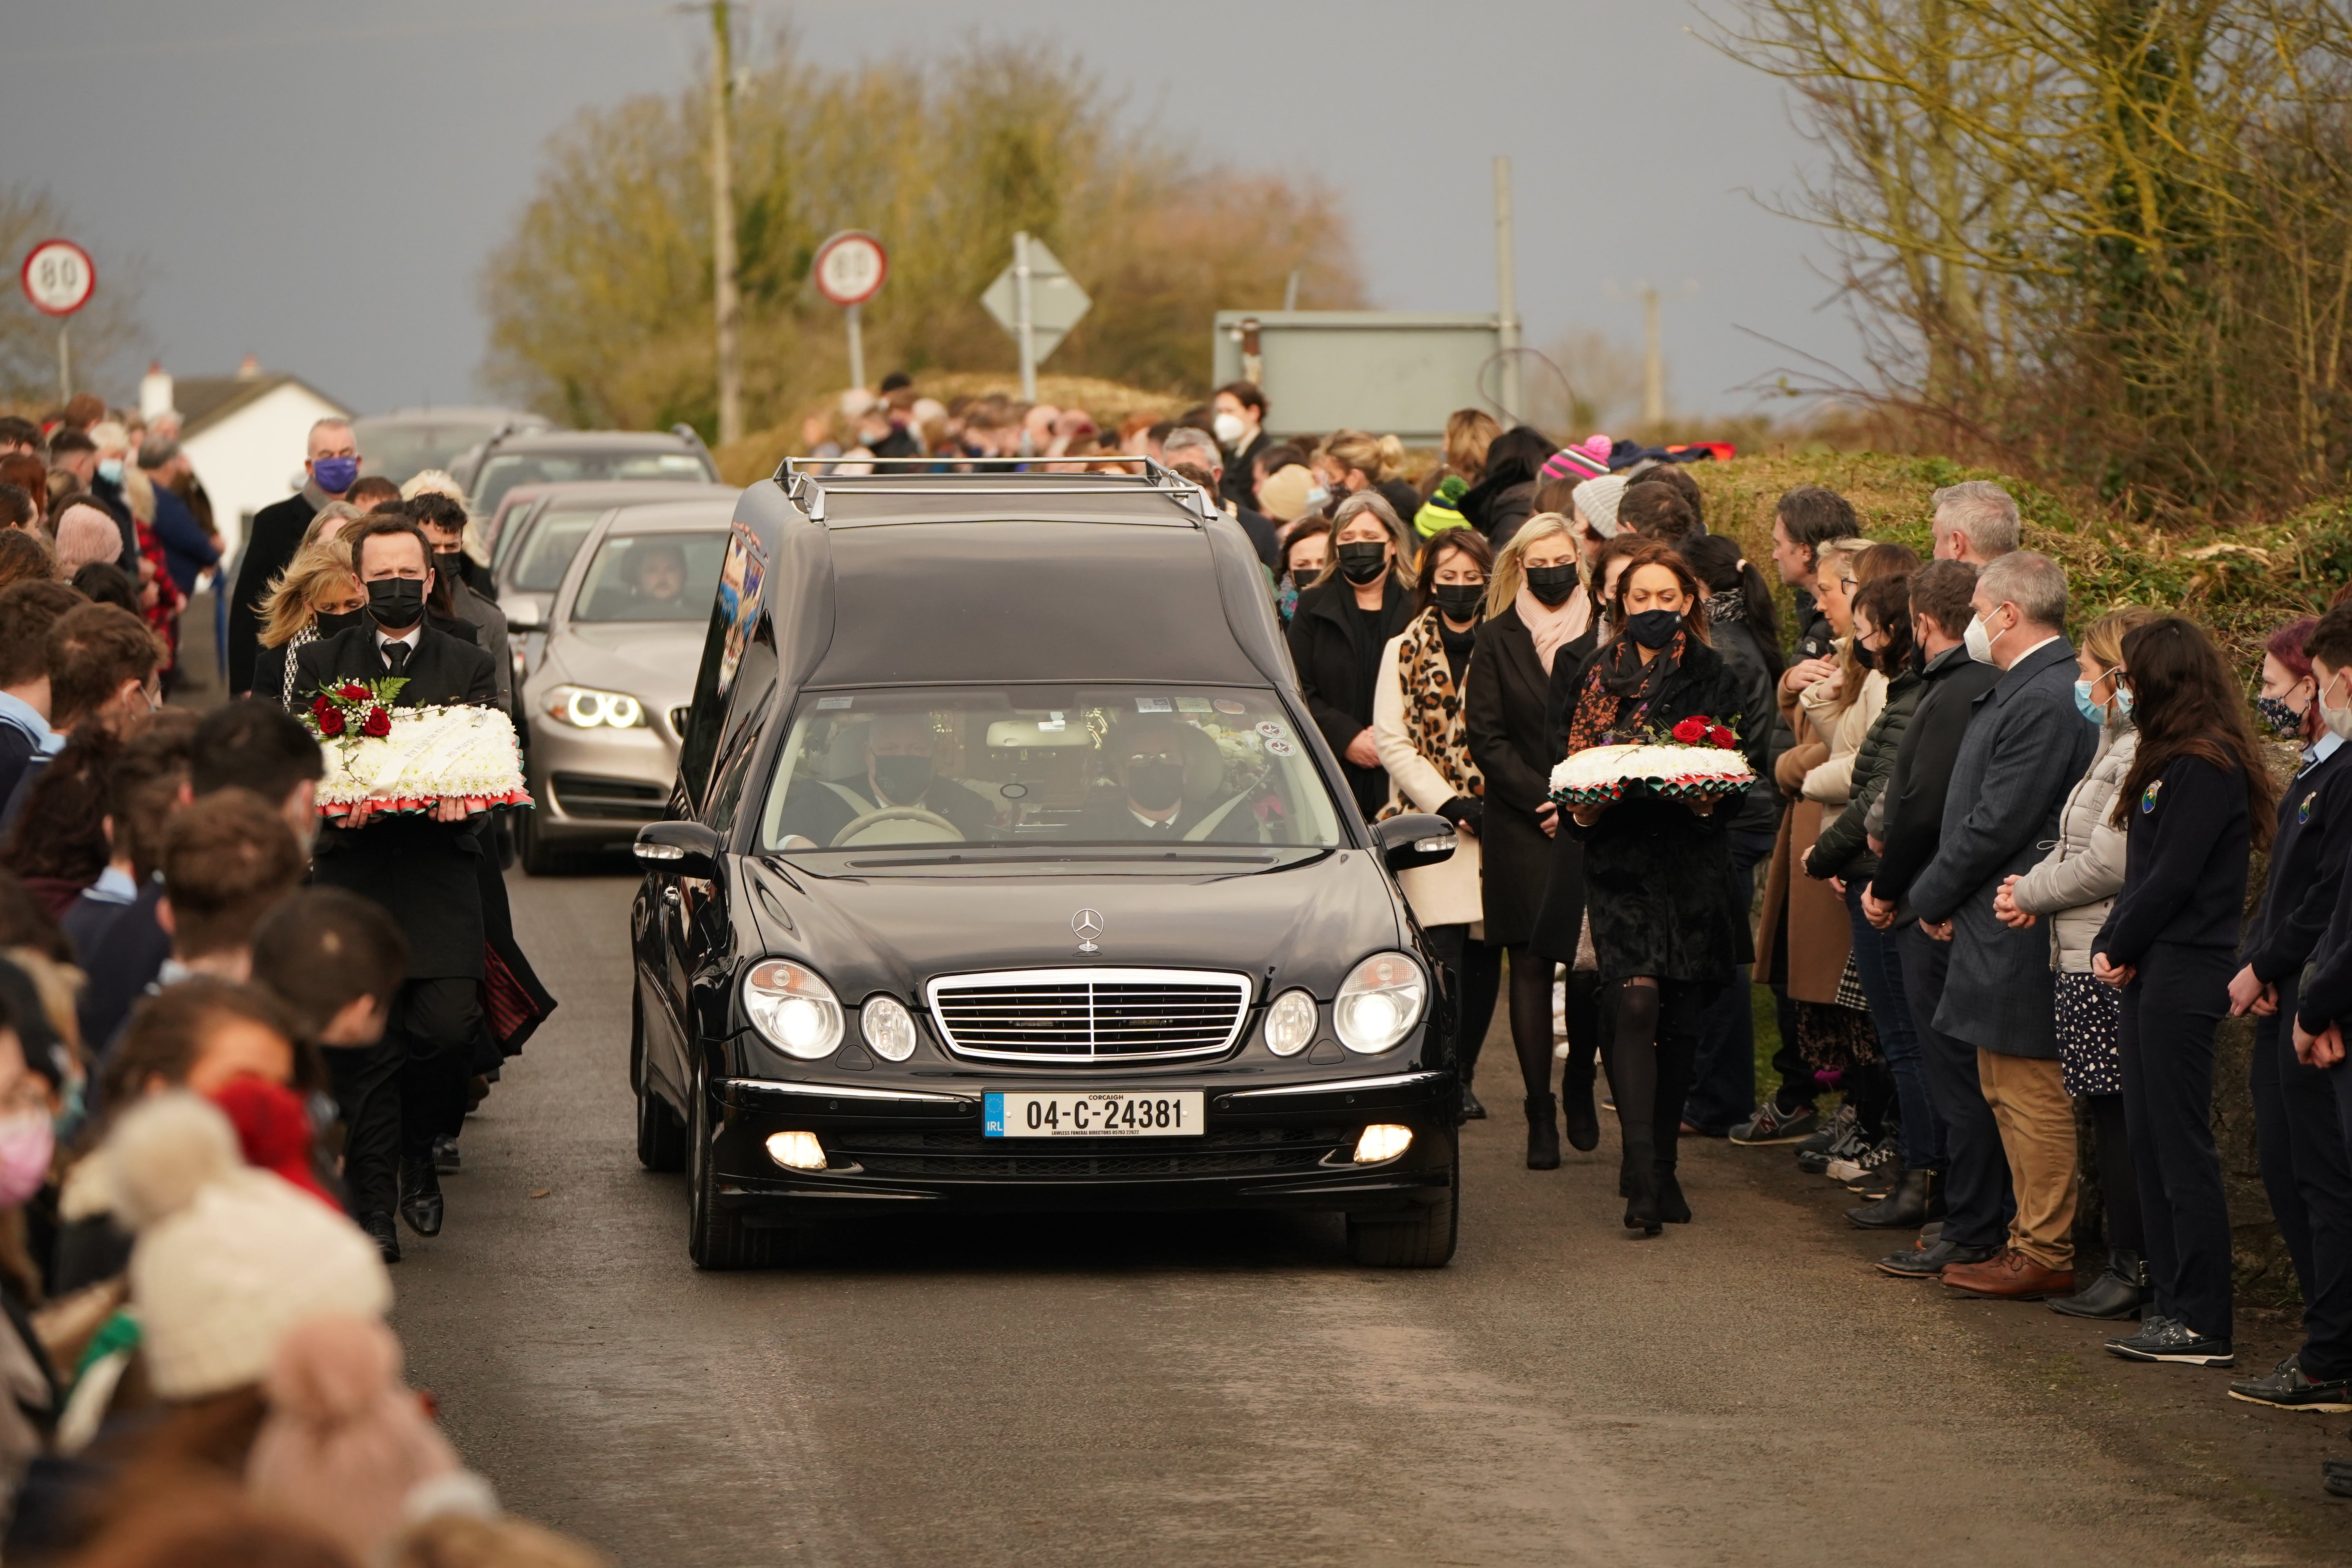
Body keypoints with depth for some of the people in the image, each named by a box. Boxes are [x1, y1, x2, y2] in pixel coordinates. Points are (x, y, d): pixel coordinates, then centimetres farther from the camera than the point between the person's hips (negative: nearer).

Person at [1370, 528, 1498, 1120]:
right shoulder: (1404, 652, 8)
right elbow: (1391, 739, 2)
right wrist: (1449, 803, -8)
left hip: (1496, 821, 1)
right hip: (1431, 824, -1)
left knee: (1485, 958, 3)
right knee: (1444, 951, -12)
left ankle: (1464, 1074, 15)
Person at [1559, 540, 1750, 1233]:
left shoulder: (1715, 678, 9)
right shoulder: (1597, 675, 8)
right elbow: (1571, 762, 7)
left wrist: (1708, 799, -13)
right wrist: (1582, 807, -12)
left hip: (1691, 859, 2)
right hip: (1620, 858, -2)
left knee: (1681, 1018, 5)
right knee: (1636, 1004, -16)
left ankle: (1659, 1164, 20)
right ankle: (1644, 1178, -21)